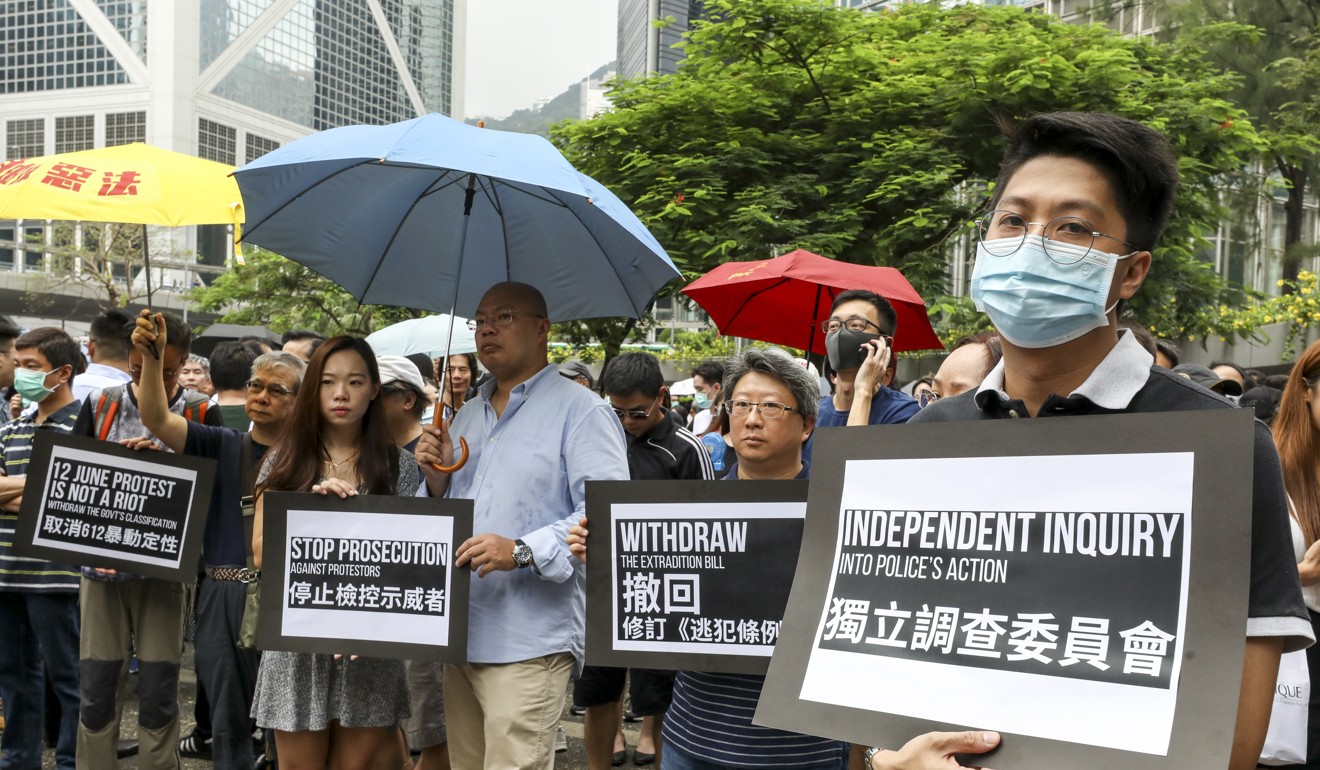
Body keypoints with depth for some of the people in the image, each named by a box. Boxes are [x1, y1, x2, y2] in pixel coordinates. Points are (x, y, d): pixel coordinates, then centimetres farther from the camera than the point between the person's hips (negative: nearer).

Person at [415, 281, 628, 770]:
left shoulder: (579, 410, -5)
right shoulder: (467, 416, 20)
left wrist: (522, 551, -26)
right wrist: (436, 478, 4)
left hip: (528, 643, -7)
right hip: (460, 635, 7)